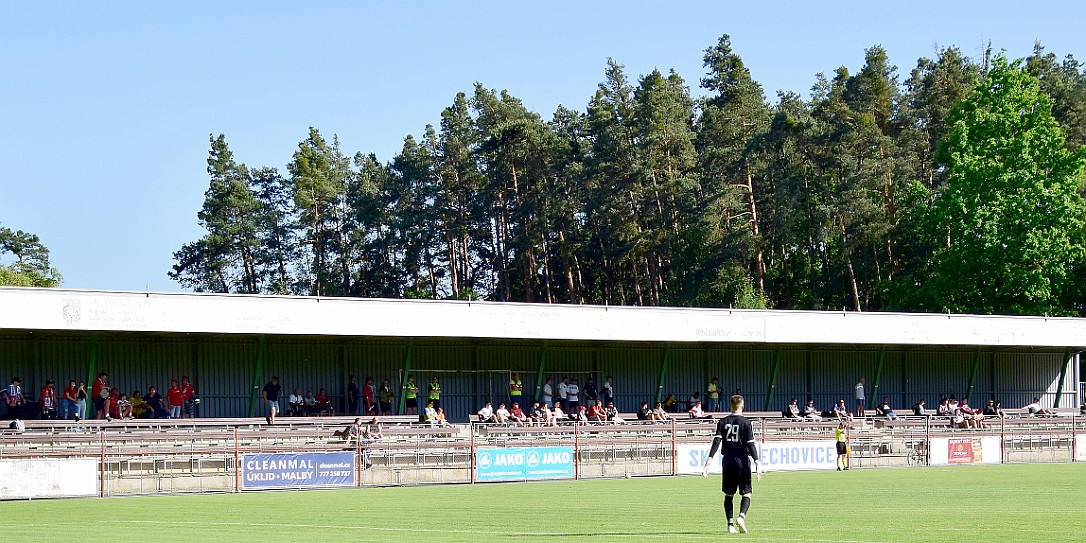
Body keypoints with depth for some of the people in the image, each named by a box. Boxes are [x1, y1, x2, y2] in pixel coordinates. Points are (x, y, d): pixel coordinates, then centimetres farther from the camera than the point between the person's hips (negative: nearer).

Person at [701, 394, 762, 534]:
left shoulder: (723, 422, 4)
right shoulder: (746, 423, -4)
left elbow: (716, 441, -4)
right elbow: (751, 444, -10)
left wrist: (709, 460, -7)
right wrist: (757, 463, -10)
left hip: (727, 460, 3)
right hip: (742, 461, -3)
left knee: (728, 494, 12)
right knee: (747, 492, 2)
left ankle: (730, 524, 8)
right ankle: (741, 516, -21)